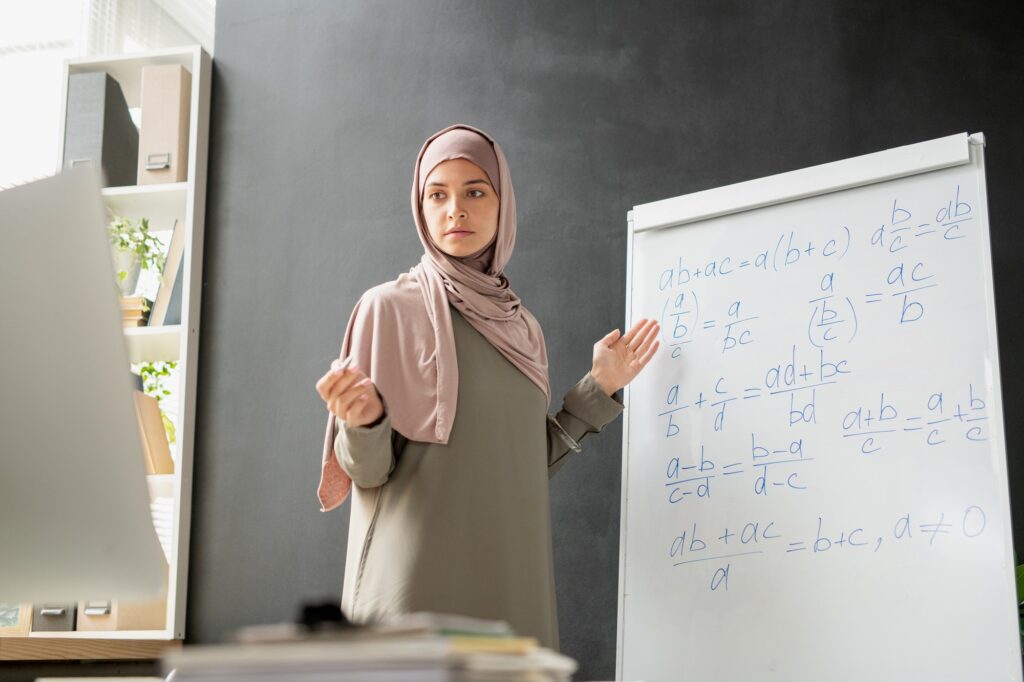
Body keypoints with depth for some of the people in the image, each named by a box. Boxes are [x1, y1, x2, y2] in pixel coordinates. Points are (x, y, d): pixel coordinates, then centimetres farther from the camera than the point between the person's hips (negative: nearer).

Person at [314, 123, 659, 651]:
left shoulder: (523, 328, 11)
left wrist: (599, 389, 11)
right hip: (417, 580, -5)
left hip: (510, 578, 5)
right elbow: (369, 470, -7)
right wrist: (364, 421, -27)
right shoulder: (391, 307, -4)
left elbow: (523, 465, 13)